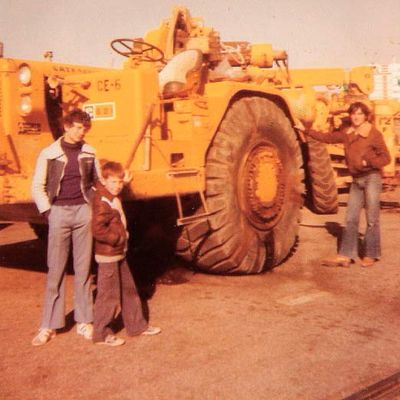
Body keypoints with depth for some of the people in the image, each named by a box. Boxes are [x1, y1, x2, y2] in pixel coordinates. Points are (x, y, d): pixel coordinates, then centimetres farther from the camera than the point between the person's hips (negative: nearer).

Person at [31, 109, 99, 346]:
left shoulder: (89, 153, 6)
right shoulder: (49, 154, -1)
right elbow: (37, 187, 2)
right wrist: (48, 212, -5)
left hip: (83, 211, 2)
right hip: (59, 212, -2)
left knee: (83, 268, 6)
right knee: (56, 270, 1)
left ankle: (84, 321, 15)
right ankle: (49, 325, 10)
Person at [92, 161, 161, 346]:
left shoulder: (113, 199, 11)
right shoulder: (103, 203, -20)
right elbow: (98, 230, -28)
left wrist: (121, 238, 11)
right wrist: (118, 239, -19)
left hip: (118, 254, 10)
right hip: (108, 256, -10)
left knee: (128, 290, 17)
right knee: (109, 295, 0)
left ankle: (137, 325, 30)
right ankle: (101, 334, 12)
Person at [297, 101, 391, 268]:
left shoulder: (374, 134, -7)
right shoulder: (347, 133, 8)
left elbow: (386, 158, -6)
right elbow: (327, 137, 17)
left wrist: (368, 162, -20)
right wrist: (306, 130, 15)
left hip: (372, 178, -6)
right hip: (356, 180, 6)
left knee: (372, 219, 0)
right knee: (351, 219, 4)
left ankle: (370, 255, 11)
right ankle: (345, 256, 7)